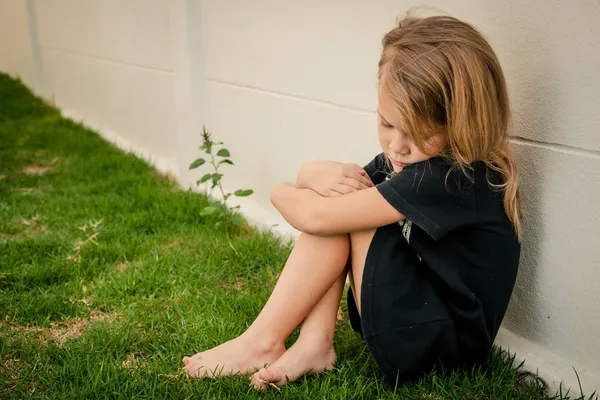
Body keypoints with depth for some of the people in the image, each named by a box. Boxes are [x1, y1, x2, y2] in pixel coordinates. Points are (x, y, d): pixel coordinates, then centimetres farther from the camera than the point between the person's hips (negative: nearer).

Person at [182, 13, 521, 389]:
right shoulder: (405, 159, 0)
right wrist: (318, 174, -19)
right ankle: (314, 343, -7)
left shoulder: (452, 179, -27)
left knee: (336, 211, -18)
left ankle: (262, 342, -7)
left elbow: (316, 217, -29)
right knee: (340, 200, -5)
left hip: (444, 344, -9)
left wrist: (282, 191, -6)